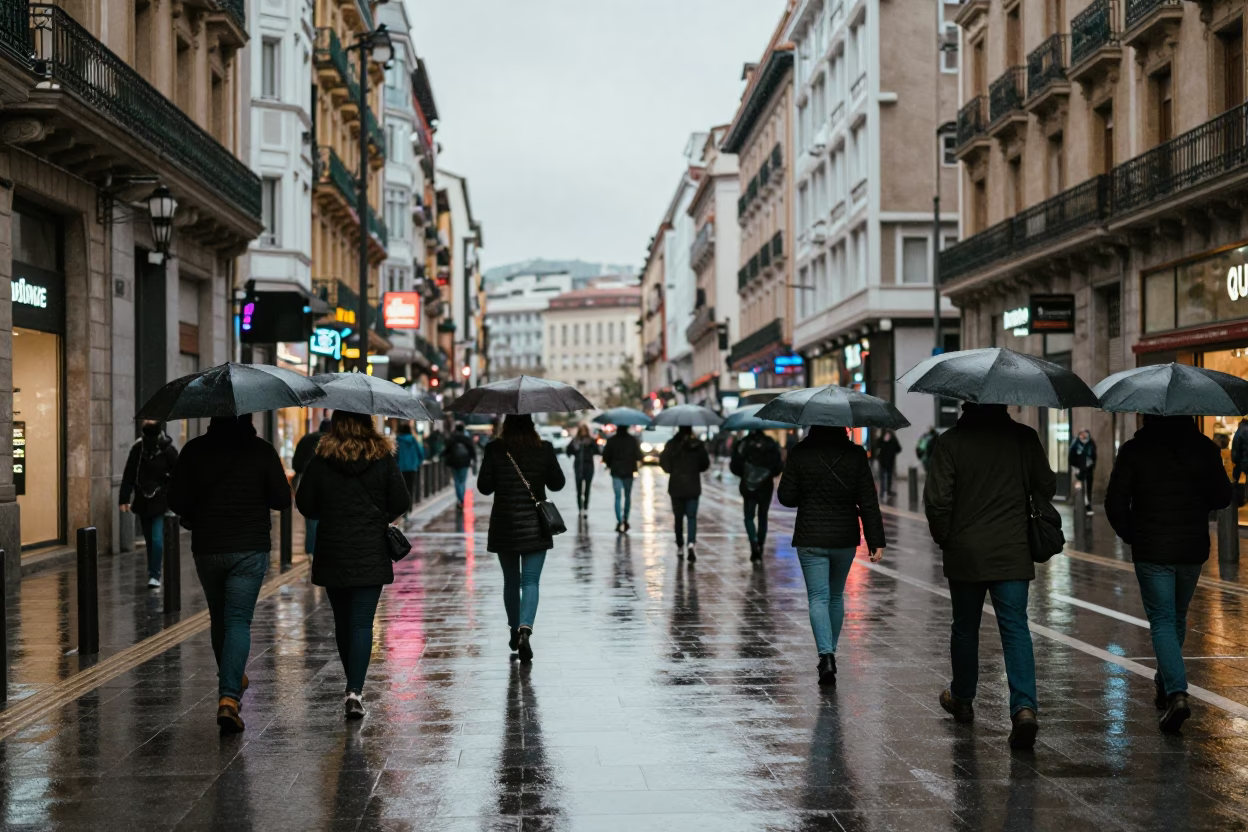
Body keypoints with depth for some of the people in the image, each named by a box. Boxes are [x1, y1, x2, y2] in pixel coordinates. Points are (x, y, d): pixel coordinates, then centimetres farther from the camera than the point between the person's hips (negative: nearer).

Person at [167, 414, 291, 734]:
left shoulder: (194, 450, -2)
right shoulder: (262, 450, -6)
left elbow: (176, 501, -3)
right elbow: (282, 500, -3)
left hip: (206, 549, 2)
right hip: (250, 549, -2)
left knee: (219, 619, 19)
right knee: (238, 621, -3)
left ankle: (232, 680, 36)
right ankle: (228, 697, -17)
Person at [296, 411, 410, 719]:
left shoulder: (321, 460, -3)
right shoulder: (383, 458, -4)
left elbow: (304, 504, -1)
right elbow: (401, 503, -4)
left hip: (332, 554, 1)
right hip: (371, 554, -1)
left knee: (343, 622, 15)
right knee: (362, 623, -2)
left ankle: (353, 686, 26)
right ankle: (354, 690, -14)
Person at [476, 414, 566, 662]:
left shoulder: (494, 449, -6)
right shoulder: (544, 449, -4)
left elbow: (484, 487, -4)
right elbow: (557, 483, 3)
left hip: (504, 525, 1)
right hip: (535, 525, -1)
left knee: (510, 580, 16)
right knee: (531, 581, 0)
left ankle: (515, 631, 25)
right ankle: (525, 628, -21)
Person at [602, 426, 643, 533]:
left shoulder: (611, 440, -5)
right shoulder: (633, 440, -3)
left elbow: (605, 456, -3)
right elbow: (638, 456, -3)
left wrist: (609, 465, 15)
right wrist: (635, 467, 13)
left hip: (616, 472, -1)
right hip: (628, 472, 1)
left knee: (618, 497, 0)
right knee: (627, 496, 15)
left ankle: (619, 521, -13)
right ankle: (625, 520, 16)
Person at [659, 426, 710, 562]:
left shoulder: (671, 445, -7)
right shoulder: (698, 445, -5)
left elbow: (664, 463, -8)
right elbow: (705, 464, 1)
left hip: (676, 486, 0)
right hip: (693, 486, 0)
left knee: (678, 517, 13)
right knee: (692, 517, 1)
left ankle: (680, 546, 23)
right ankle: (691, 544, -20)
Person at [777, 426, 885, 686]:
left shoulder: (800, 453, -8)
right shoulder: (856, 454, -5)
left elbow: (786, 497, -3)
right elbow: (869, 501, -6)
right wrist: (876, 540, -3)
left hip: (810, 539, -2)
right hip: (845, 538, 2)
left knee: (818, 597, -2)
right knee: (836, 596, 19)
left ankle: (826, 655, -19)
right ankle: (830, 651, 28)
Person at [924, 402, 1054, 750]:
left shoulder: (950, 441, -7)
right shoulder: (1024, 437, 0)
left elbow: (937, 499, -10)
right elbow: (1046, 486, 5)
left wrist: (943, 538, 5)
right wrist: (1039, 526, 22)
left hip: (964, 552, -1)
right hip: (1013, 552, 1)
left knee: (964, 627, 15)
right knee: (1015, 627, -2)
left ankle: (961, 698, 32)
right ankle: (1024, 706, -19)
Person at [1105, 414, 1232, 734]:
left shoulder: (1134, 450, -8)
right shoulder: (1204, 448, -2)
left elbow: (1115, 503, -9)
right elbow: (1222, 497, 4)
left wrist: (1129, 534, 8)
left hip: (1151, 551, -3)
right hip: (1193, 548, 3)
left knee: (1162, 621, -1)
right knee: (1178, 618, 20)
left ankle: (1176, 692, -18)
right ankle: (1166, 684, 33)